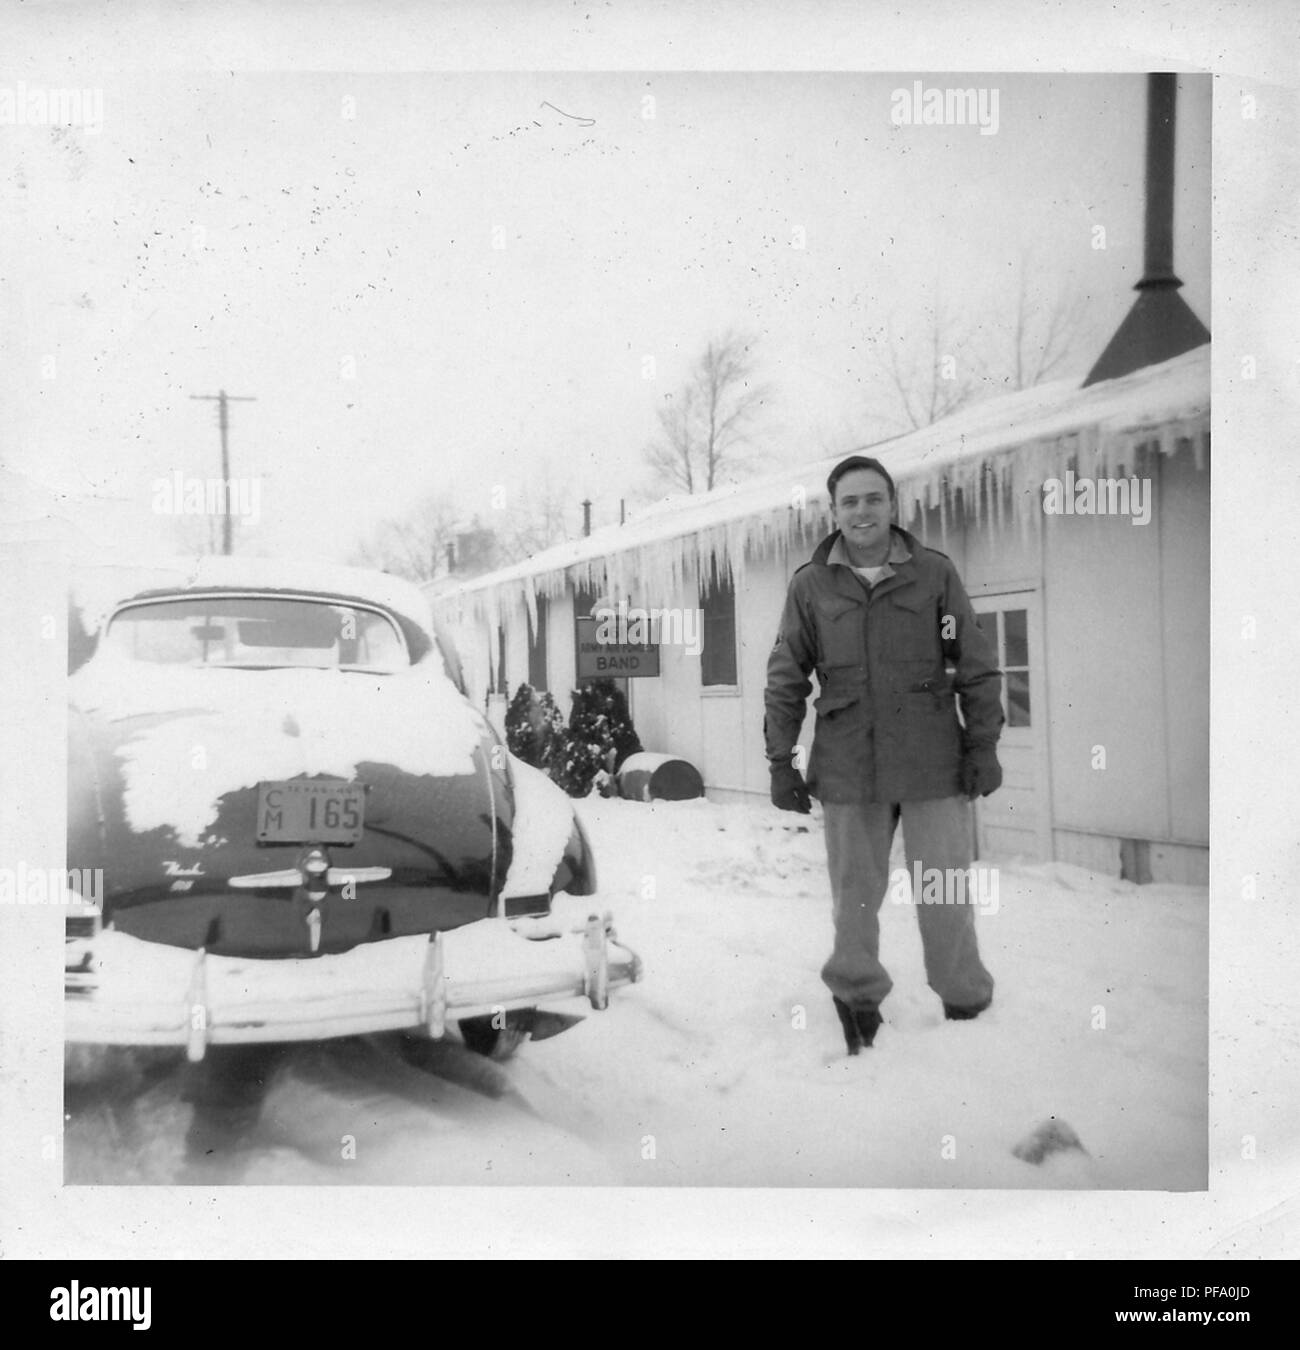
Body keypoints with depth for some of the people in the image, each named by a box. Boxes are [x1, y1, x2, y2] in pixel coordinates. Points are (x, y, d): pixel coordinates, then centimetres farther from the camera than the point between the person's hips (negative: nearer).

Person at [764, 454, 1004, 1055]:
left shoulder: (935, 573, 0)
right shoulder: (810, 584, 3)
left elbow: (977, 666, 4)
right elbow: (785, 680, 6)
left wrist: (983, 745, 0)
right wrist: (780, 762, 3)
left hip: (932, 764, -1)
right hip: (847, 768, 1)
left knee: (944, 891, 4)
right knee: (854, 892, 10)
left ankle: (965, 1002, 21)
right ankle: (857, 999, 27)